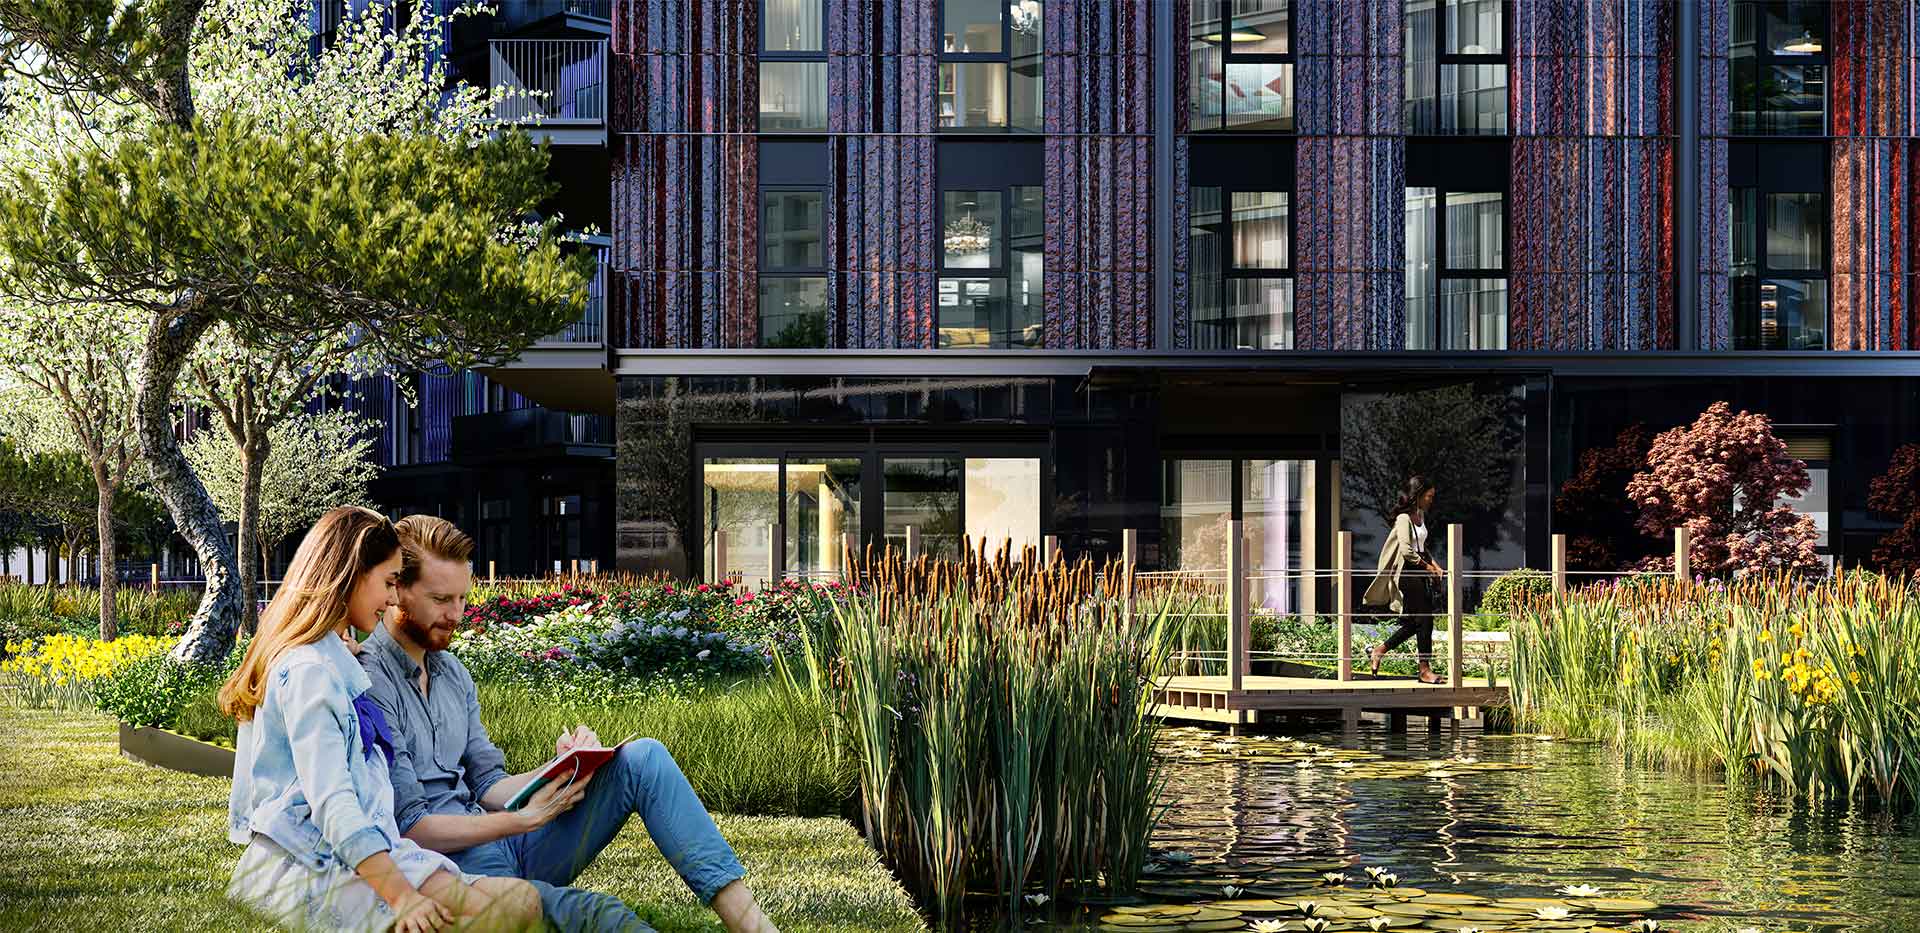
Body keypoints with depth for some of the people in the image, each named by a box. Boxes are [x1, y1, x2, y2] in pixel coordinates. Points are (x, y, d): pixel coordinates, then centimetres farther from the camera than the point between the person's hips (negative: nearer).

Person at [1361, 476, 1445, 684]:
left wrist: (1434, 565, 11)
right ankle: (1425, 669, -2)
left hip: (1421, 573, 9)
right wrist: (1426, 566, -12)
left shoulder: (1420, 515, 15)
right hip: (1408, 574, -9)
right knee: (1424, 620, -8)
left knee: (1414, 623, 9)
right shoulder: (1404, 518, -13)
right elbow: (1406, 550, -22)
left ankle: (1379, 651, 22)